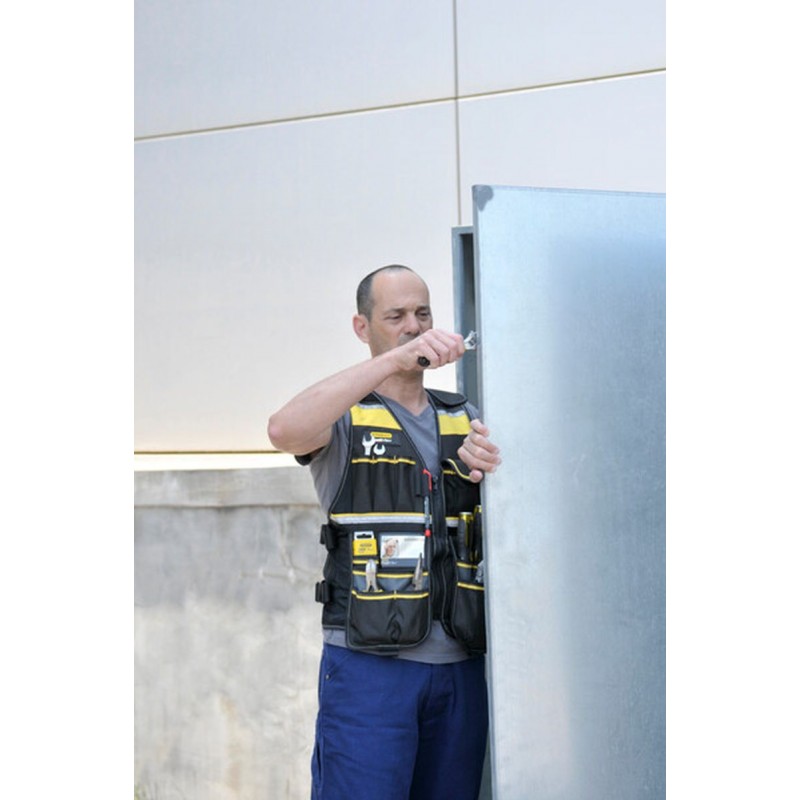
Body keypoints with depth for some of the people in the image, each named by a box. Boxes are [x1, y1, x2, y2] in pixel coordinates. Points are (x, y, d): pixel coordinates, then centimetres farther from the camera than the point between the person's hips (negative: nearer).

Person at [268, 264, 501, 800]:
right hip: (369, 663, -4)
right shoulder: (345, 418, 4)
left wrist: (496, 470, -9)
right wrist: (394, 359, -25)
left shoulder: (466, 419, 18)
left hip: (460, 667, 4)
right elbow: (285, 430, -20)